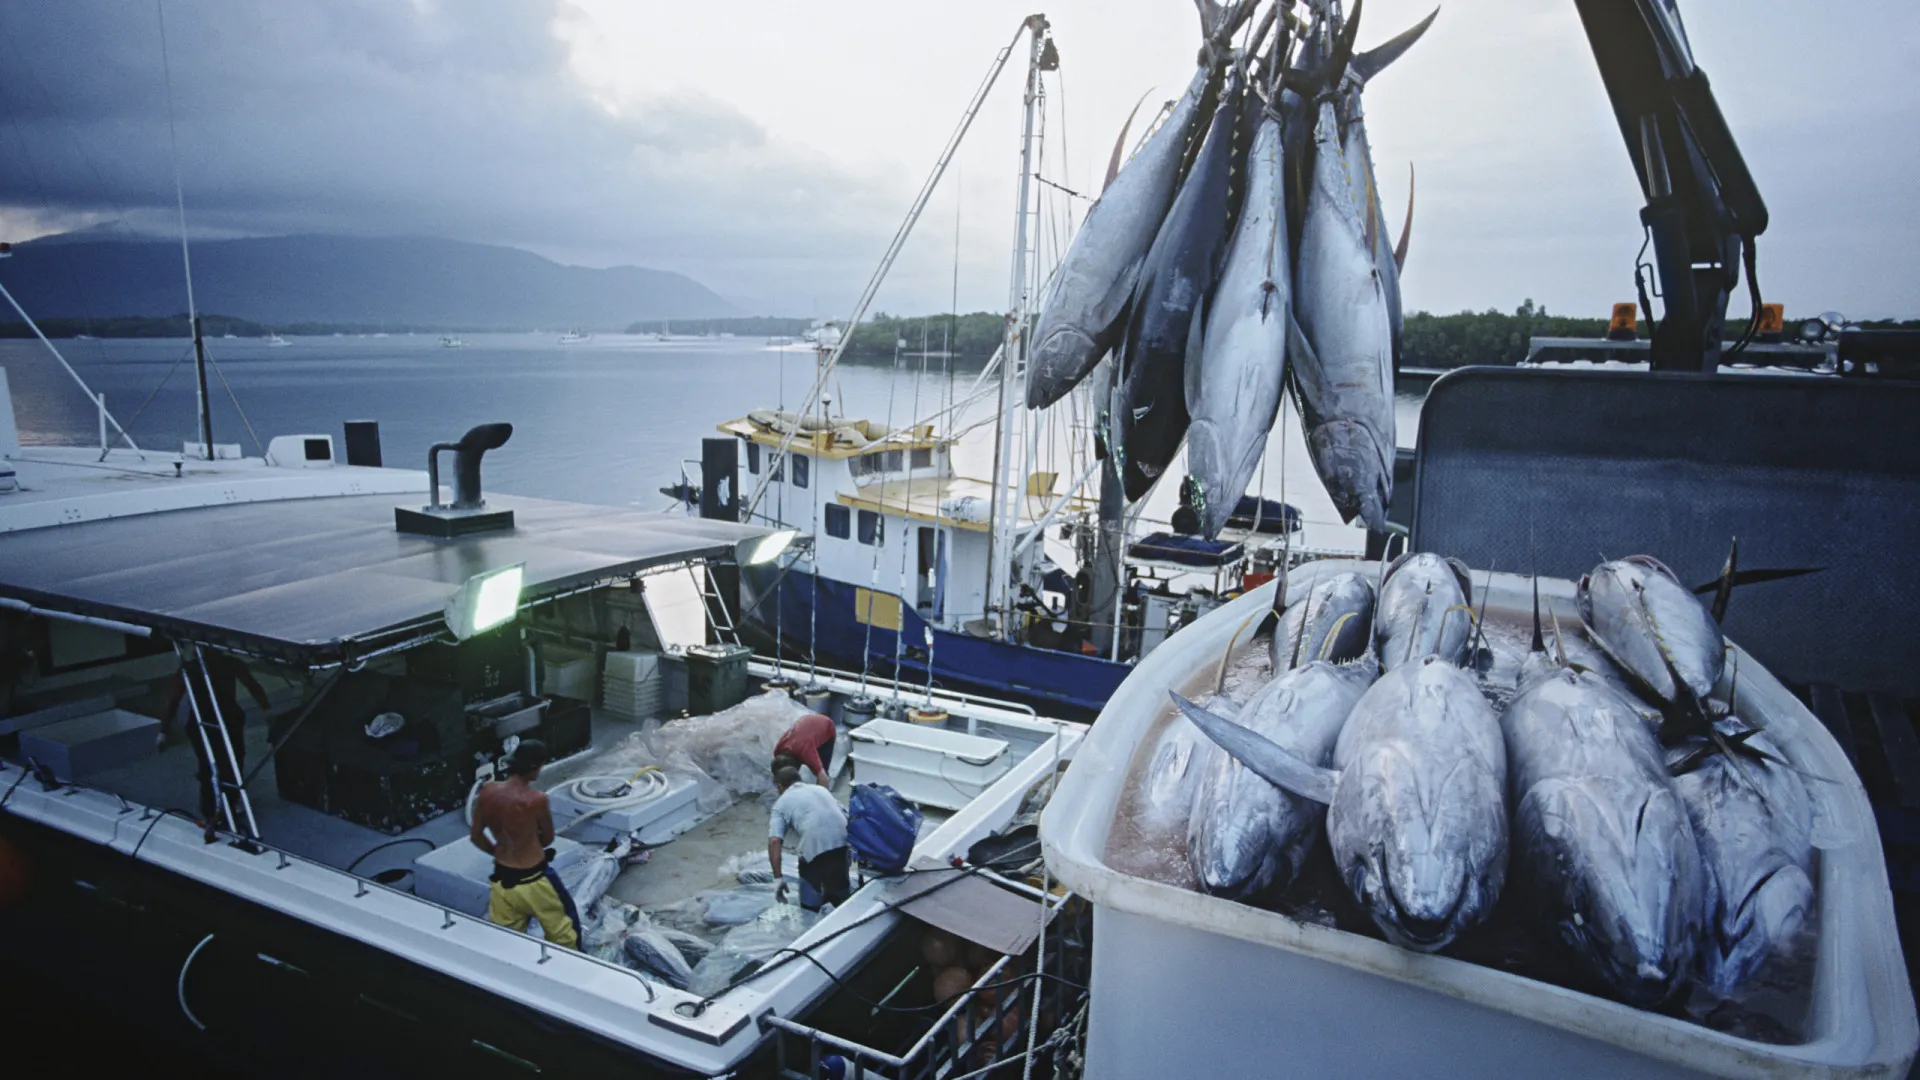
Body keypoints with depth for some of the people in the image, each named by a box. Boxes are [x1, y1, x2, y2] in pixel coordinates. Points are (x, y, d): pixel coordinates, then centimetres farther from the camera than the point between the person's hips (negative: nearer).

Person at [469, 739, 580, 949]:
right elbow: (548, 838, -4)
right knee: (563, 930, 18)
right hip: (533, 880, -5)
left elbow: (476, 836, 4)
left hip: (502, 879, 5)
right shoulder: (536, 799, -22)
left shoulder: (488, 792, -9)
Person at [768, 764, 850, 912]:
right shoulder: (820, 789, 28)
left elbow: (774, 841, 1)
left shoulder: (781, 803, 15)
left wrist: (778, 877, 1)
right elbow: (844, 814, 28)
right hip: (845, 840, 4)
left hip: (817, 845, -4)